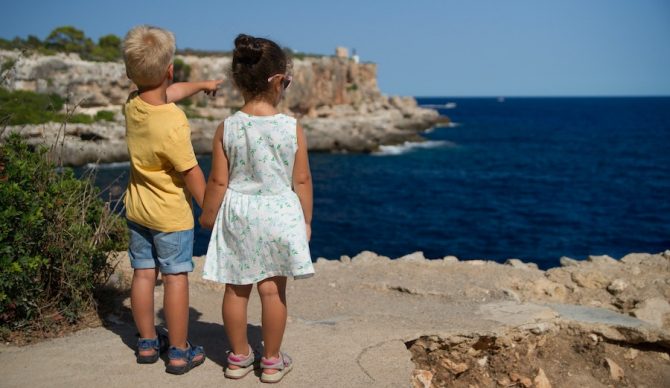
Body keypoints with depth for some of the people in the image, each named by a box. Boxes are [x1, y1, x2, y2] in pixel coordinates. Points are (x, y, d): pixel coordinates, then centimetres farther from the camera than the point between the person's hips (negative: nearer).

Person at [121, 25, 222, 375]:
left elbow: (169, 93, 16)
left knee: (143, 274, 13)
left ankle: (147, 343, 27)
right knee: (176, 278, 2)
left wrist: (202, 84, 32)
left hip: (137, 209, 7)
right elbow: (191, 172, -20)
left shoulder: (132, 105, -4)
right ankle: (179, 352, 10)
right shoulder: (173, 123, -25)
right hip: (171, 214, -7)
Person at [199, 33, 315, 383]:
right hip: (278, 214, -1)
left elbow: (218, 181, -5)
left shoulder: (227, 128, -10)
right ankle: (272, 361, 21)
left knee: (236, 289, 13)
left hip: (236, 214, 1)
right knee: (273, 289, 9)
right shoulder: (292, 128, -12)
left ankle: (239, 357, 27)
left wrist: (208, 217, 11)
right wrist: (306, 220, 8)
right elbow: (302, 180, -6)